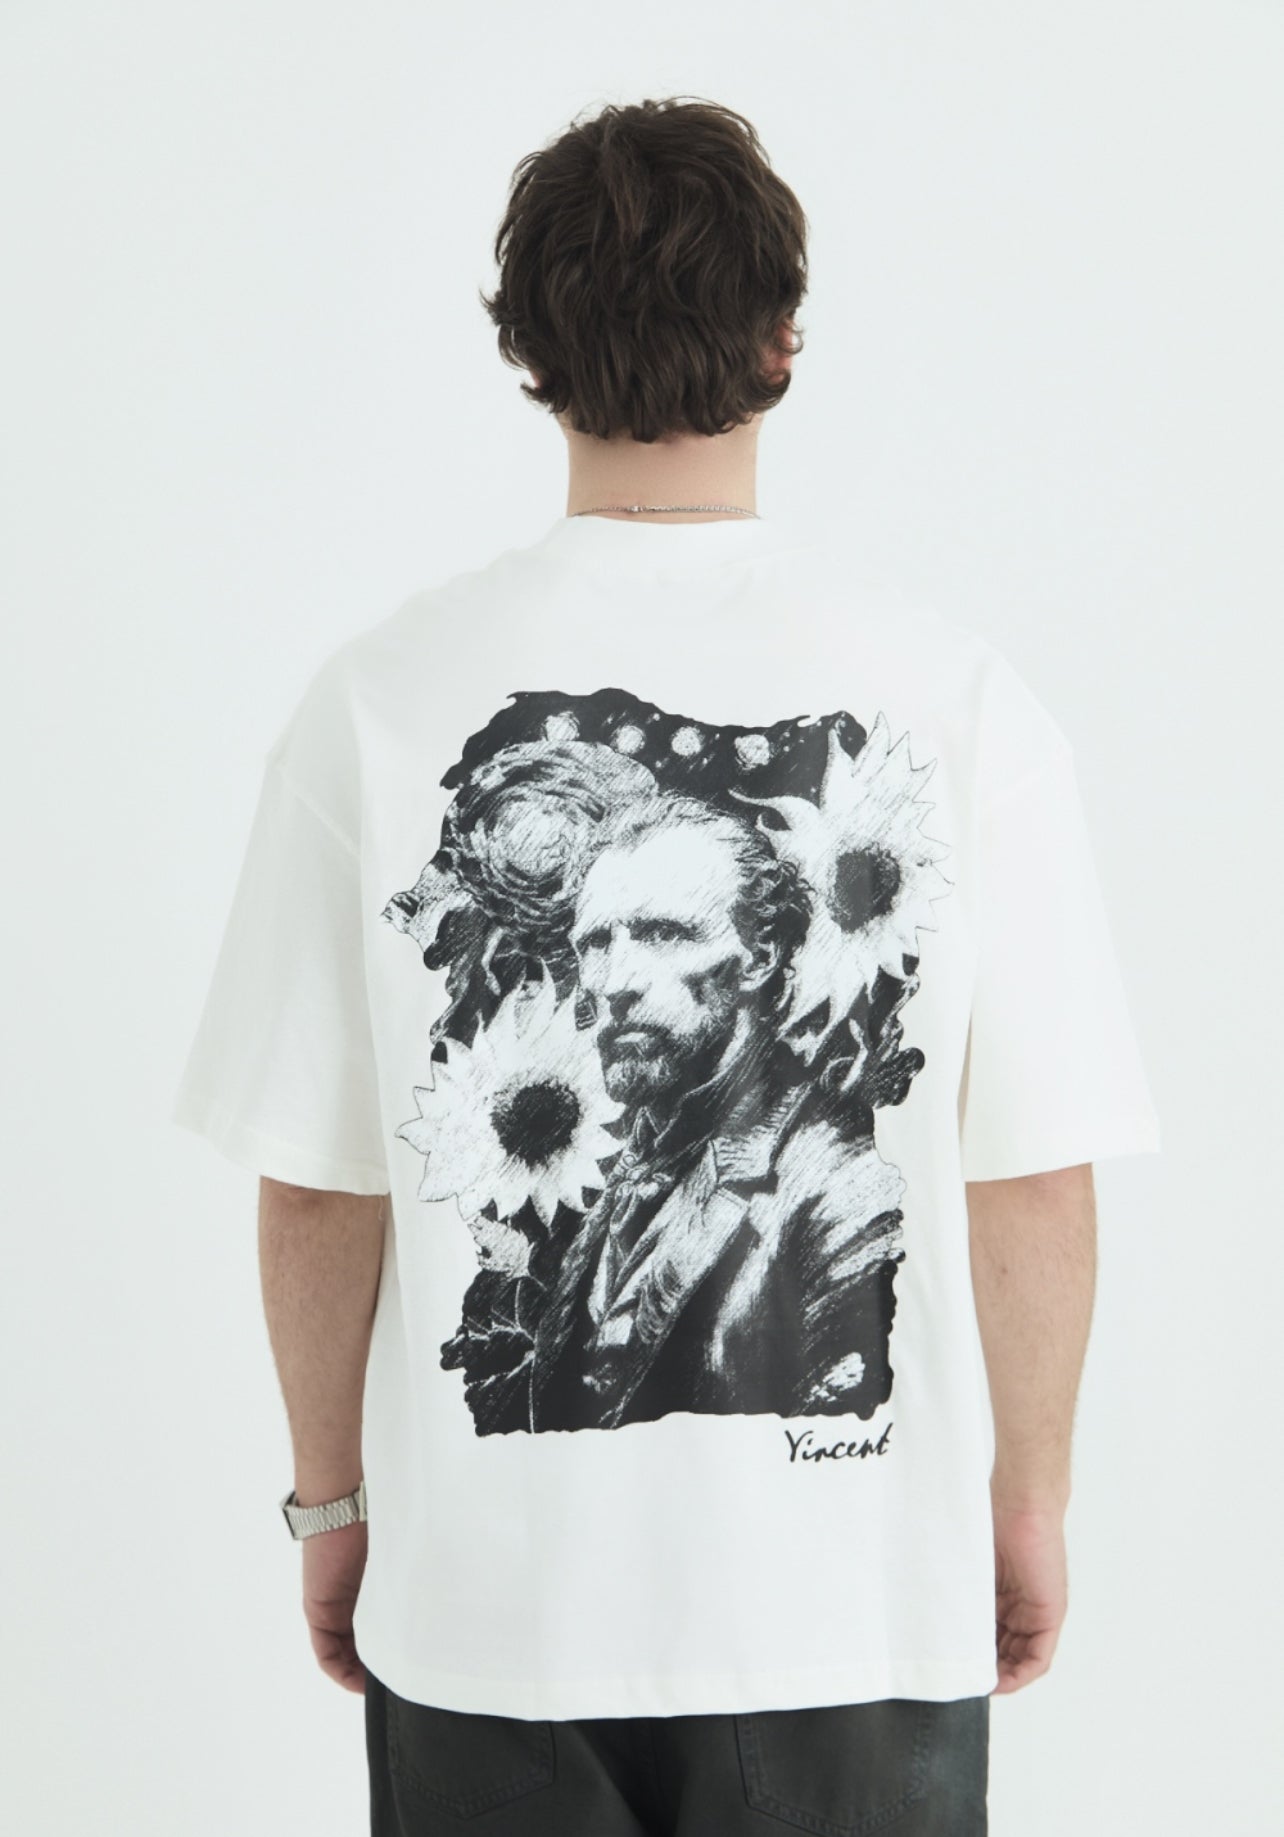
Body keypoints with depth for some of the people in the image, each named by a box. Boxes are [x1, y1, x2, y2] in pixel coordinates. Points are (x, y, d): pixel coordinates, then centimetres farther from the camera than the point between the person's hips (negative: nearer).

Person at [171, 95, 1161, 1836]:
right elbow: (1035, 1175, -6)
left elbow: (316, 1183, -3)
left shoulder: (381, 695, -7)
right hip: (861, 1581, 0)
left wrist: (334, 1497, 11)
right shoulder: (957, 694, -9)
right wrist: (1031, 1499, 9)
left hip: (488, 1586, 1)